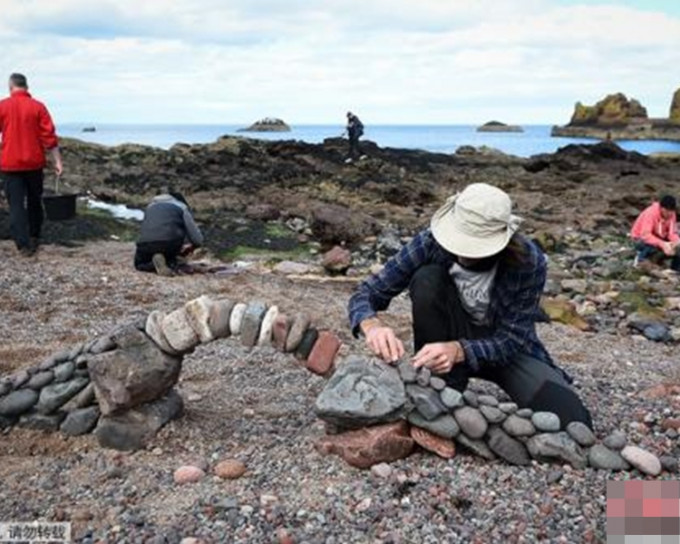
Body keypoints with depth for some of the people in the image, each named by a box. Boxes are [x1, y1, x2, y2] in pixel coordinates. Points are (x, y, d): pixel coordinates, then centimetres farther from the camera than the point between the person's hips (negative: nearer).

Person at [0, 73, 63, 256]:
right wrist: (57, 161, -4)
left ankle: (24, 245, -7)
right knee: (34, 201, 18)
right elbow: (49, 136, -6)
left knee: (16, 204, 0)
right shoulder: (38, 107, -2)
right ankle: (34, 237, 27)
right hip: (34, 163, 1)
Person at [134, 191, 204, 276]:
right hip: (169, 244, -2)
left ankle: (154, 264, -1)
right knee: (170, 260, 31)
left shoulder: (150, 206, 32)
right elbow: (198, 240, 13)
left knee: (139, 264, 31)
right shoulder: (182, 207, 19)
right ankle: (169, 264, -4)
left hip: (145, 244, 2)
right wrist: (191, 247, 38)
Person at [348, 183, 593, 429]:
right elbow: (366, 293, -21)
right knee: (426, 279, -30)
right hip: (449, 340, 1)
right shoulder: (431, 242, -24)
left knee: (571, 421, -26)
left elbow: (511, 341, -25)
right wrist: (373, 326, -45)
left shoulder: (528, 262, -27)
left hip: (506, 347, -1)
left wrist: (458, 351, -45)